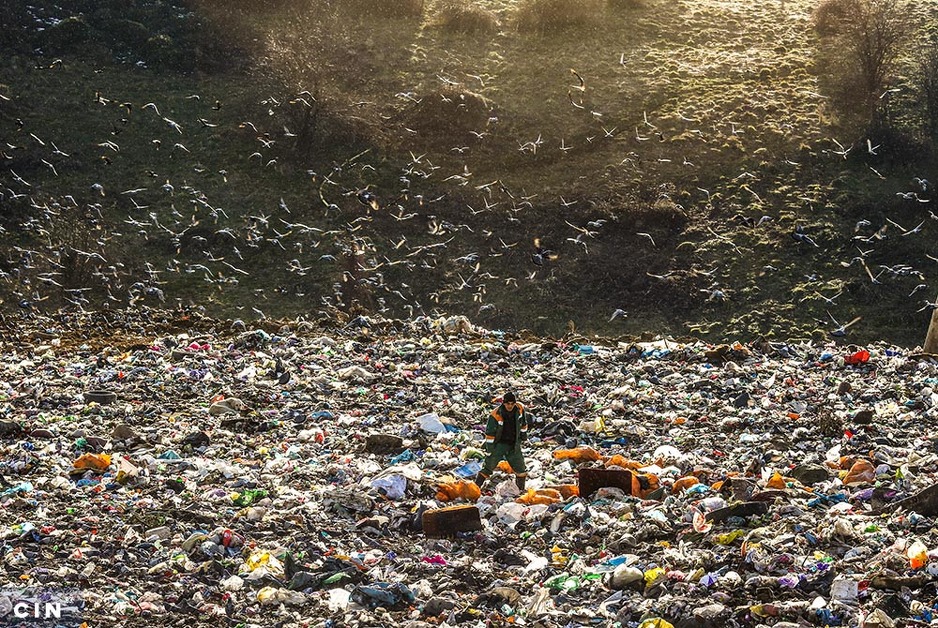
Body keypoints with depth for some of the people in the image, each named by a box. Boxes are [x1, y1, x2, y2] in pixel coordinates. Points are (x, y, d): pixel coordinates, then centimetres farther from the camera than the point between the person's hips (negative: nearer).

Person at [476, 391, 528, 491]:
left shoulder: (519, 409, -8)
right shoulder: (496, 415, -20)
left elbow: (523, 422, 14)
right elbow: (489, 433, -15)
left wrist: (523, 434, 22)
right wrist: (489, 449, -14)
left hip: (514, 445, 4)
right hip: (499, 444, -4)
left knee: (521, 469, 7)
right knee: (488, 467, -6)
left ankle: (521, 490, 26)